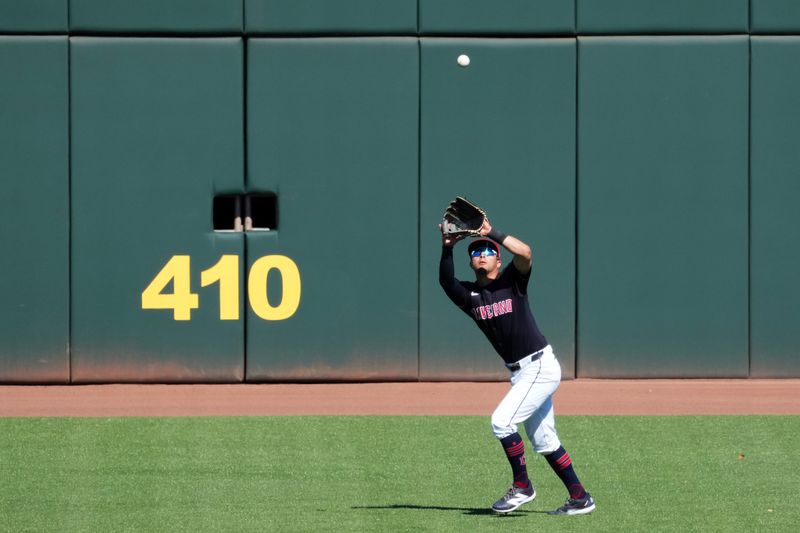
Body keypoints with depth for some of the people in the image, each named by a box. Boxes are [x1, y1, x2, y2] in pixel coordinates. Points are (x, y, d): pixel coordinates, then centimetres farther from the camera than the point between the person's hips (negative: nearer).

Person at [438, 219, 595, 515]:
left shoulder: (513, 281, -5)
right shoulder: (469, 294, 6)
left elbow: (525, 253, -25)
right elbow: (446, 280, -13)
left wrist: (492, 233, -24)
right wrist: (447, 248, -25)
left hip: (541, 366, -8)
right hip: (520, 372, 8)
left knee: (502, 421, -17)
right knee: (543, 441, 11)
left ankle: (522, 487, -4)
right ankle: (580, 498, 19)